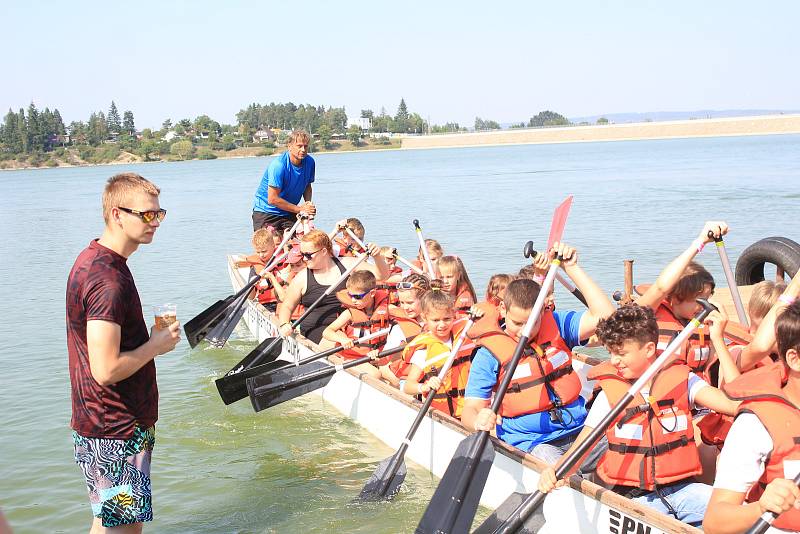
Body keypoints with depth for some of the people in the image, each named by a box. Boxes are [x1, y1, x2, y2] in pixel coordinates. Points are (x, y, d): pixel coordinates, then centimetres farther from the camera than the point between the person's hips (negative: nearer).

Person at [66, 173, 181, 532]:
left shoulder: (93, 259, 8)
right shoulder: (108, 280, -25)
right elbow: (106, 370, -29)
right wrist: (157, 345, -15)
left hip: (103, 424, 10)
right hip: (115, 433, -10)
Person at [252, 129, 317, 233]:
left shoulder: (309, 162, -4)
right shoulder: (278, 165, -23)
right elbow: (272, 199, -24)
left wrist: (308, 203, -8)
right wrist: (299, 209, -19)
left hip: (289, 213, 5)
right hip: (266, 212, -5)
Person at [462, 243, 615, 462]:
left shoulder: (555, 324, 8)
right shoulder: (489, 354, -2)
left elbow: (604, 315, -5)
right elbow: (470, 408, -6)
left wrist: (572, 268, -7)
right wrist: (478, 421, -32)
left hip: (578, 429, 4)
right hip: (531, 442, -4)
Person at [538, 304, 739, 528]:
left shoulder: (680, 380, 2)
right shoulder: (610, 394, 0)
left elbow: (731, 404, -9)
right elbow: (583, 443, -4)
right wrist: (556, 470, -21)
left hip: (681, 486, 2)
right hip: (635, 495, -2)